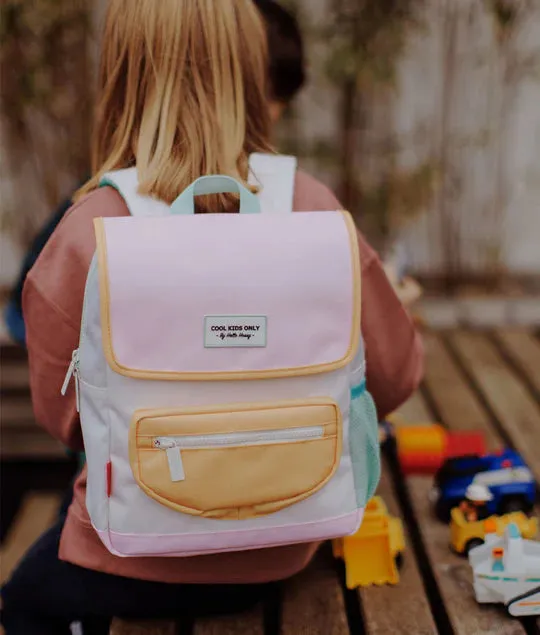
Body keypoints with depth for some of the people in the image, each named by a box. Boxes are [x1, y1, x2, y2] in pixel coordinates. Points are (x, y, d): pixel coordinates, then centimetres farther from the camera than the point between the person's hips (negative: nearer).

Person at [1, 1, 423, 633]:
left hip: (142, 564, -3)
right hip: (280, 552, 4)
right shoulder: (312, 210, -16)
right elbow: (394, 377, -5)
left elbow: (60, 414, -7)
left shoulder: (85, 234, -22)